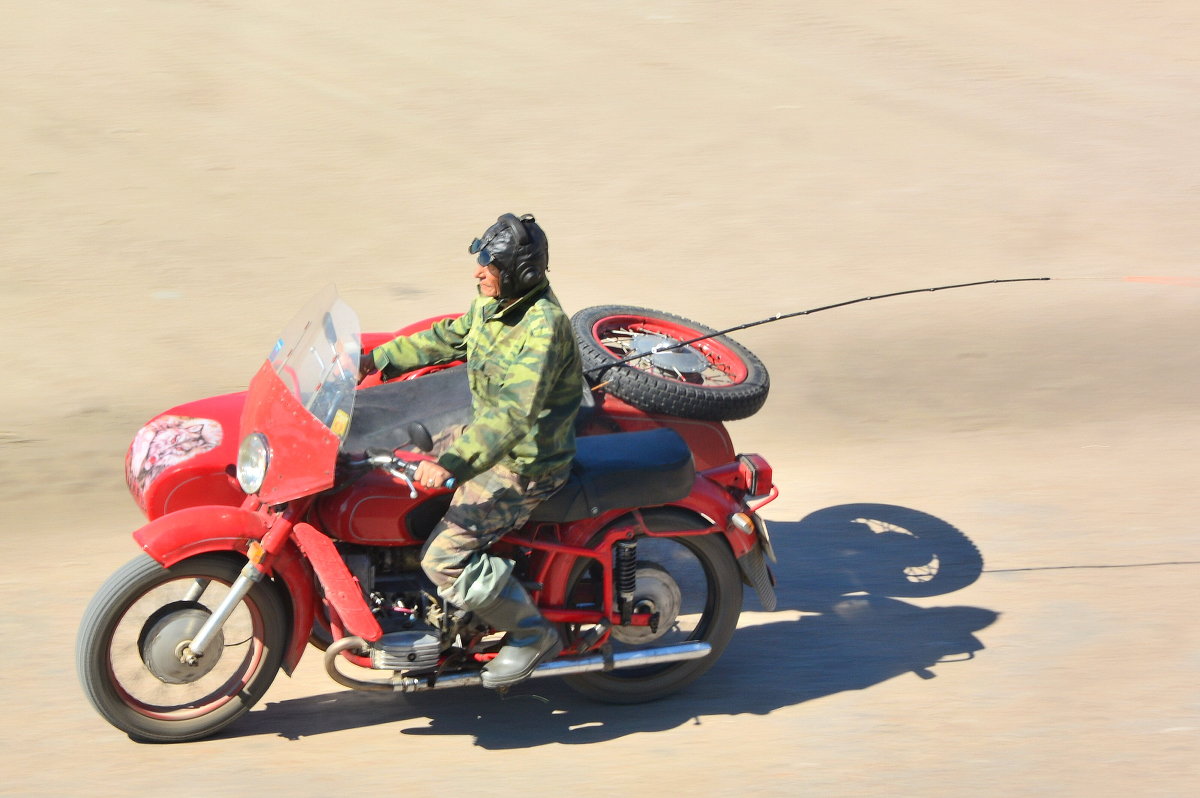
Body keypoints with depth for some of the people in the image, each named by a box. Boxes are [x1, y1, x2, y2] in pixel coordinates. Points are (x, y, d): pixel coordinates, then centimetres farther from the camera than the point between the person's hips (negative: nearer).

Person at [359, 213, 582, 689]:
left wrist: (451, 463, -43)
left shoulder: (544, 327, -28)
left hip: (524, 464, -10)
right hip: (488, 435, 10)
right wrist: (378, 359, 16)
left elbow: (515, 413, -35)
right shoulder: (492, 303, 1)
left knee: (445, 557, -18)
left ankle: (534, 635, 1)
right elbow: (449, 337, 19)